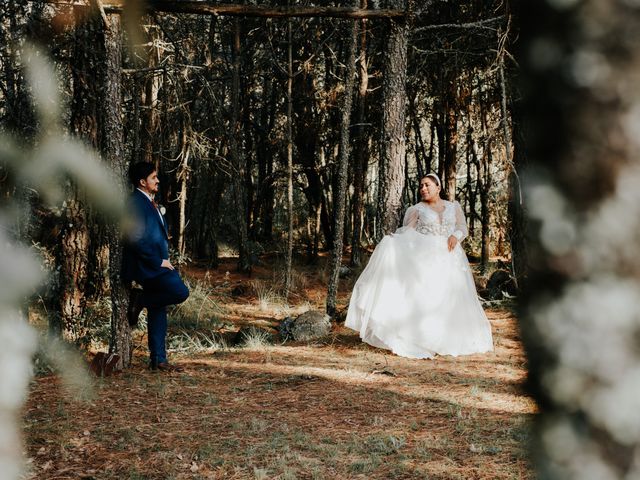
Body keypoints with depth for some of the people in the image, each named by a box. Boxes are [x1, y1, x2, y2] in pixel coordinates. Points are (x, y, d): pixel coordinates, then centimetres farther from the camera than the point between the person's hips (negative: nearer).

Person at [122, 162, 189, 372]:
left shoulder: (149, 202, 17)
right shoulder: (135, 203, -15)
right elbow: (137, 239, -22)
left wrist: (164, 260, 14)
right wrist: (158, 261, -18)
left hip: (157, 264, 10)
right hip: (146, 266, -10)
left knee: (158, 312, 10)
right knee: (180, 291, -22)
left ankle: (158, 360, 14)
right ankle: (139, 299, -5)